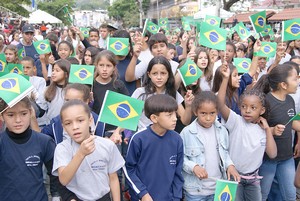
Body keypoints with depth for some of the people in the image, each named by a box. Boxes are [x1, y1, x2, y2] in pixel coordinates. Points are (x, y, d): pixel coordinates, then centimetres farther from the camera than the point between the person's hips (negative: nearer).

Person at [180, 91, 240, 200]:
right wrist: (194, 167, -23)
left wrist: (230, 165, -6)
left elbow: (224, 153, 12)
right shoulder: (187, 133, -13)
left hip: (218, 187, 4)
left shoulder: (222, 131, 0)